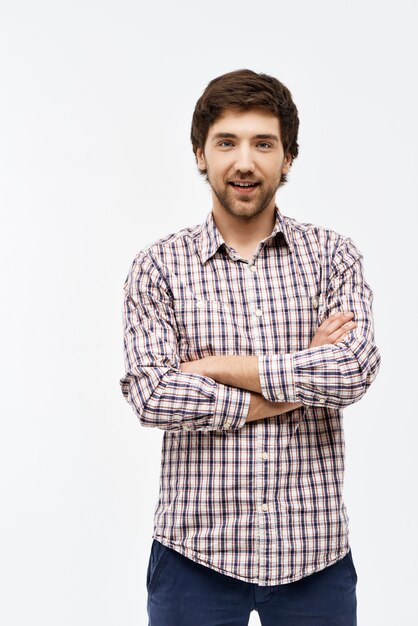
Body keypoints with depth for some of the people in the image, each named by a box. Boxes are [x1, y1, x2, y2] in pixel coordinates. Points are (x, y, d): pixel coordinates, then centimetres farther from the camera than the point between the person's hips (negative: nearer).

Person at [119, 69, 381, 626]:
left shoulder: (333, 256, 2)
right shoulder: (159, 266, 0)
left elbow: (355, 370, -13)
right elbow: (151, 396, -12)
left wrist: (221, 365, -13)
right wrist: (300, 378, -11)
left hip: (313, 549, 1)